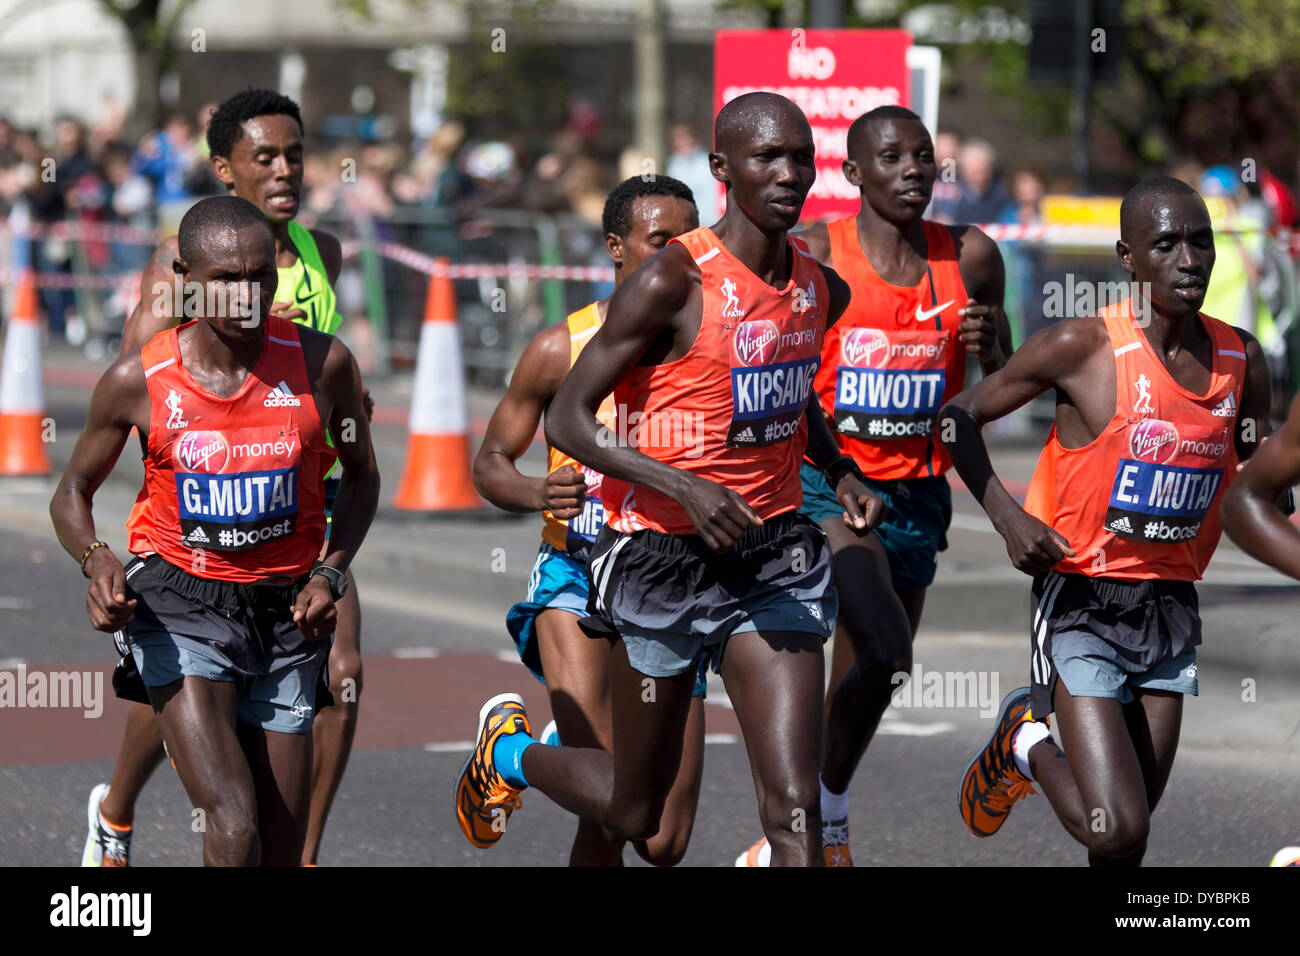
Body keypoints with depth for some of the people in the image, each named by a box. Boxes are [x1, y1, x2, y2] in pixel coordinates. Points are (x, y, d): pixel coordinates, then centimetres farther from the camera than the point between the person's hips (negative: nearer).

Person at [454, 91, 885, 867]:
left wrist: (842, 473, 5)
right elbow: (567, 420, -17)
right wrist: (684, 488, -28)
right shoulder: (673, 285, -18)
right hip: (665, 561, -4)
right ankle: (512, 750, 45)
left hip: (775, 556, 4)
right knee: (636, 812, 14)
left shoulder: (822, 291, 3)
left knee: (795, 809, -8)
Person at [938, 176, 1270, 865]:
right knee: (1115, 830, -14)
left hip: (1172, 607, 5)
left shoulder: (1240, 359, 3)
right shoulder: (1083, 347, -14)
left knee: (1129, 832, 10)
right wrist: (1006, 515, -16)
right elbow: (959, 418, -3)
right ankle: (1026, 742, 15)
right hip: (1084, 604, -5)